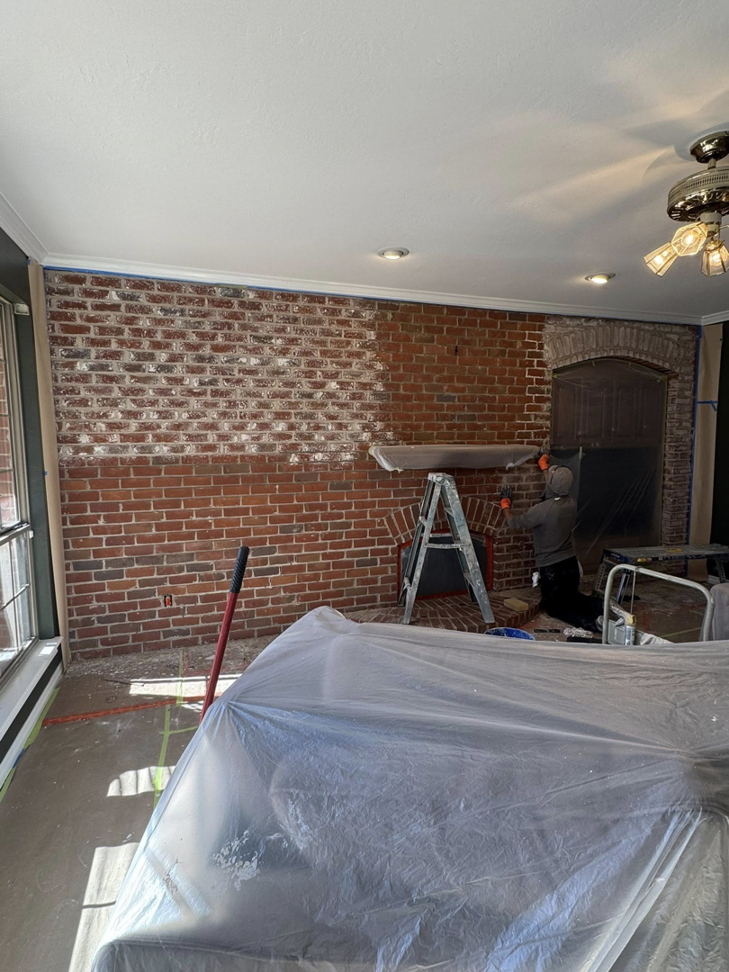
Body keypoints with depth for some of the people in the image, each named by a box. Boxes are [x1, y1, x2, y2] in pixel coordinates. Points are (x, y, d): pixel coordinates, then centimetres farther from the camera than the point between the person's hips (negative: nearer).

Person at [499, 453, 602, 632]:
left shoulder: (542, 509, -26)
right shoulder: (571, 504, -4)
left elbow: (513, 523, -12)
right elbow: (556, 488, 19)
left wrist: (505, 502, 6)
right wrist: (543, 465, 30)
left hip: (551, 568, -6)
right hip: (570, 563, 6)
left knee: (552, 605, 12)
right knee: (572, 597, 27)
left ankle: (589, 621, -11)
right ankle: (601, 606, -1)